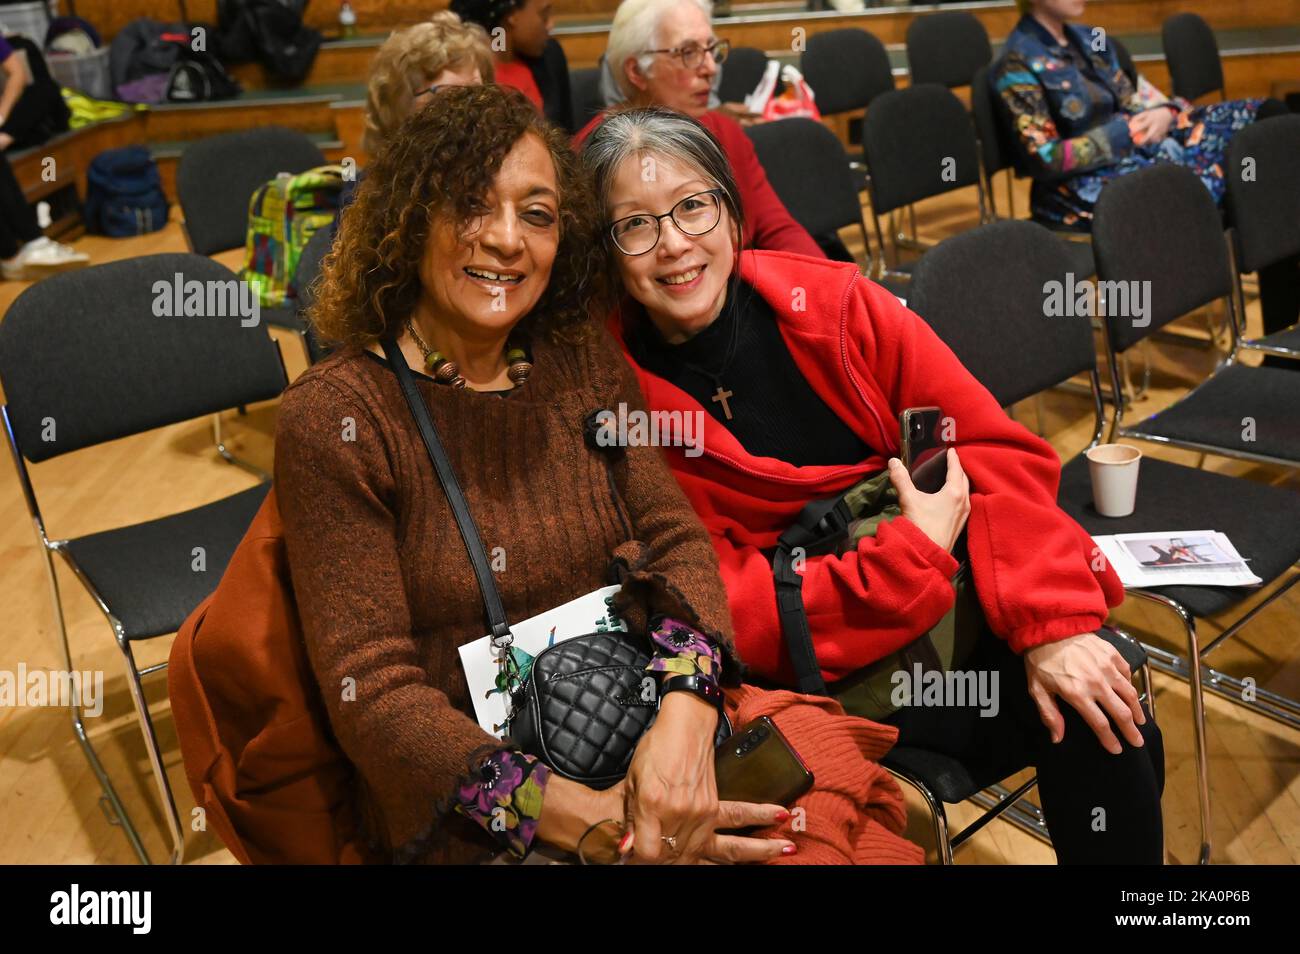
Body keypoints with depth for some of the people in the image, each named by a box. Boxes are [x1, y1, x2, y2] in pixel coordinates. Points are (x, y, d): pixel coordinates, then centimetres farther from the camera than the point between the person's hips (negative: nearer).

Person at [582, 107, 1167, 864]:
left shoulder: (833, 300, -4)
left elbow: (995, 447, -4)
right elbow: (736, 617, -15)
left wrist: (1050, 620, -15)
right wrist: (919, 547, -18)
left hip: (949, 603, 4)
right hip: (809, 673, -3)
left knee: (1107, 725, -16)